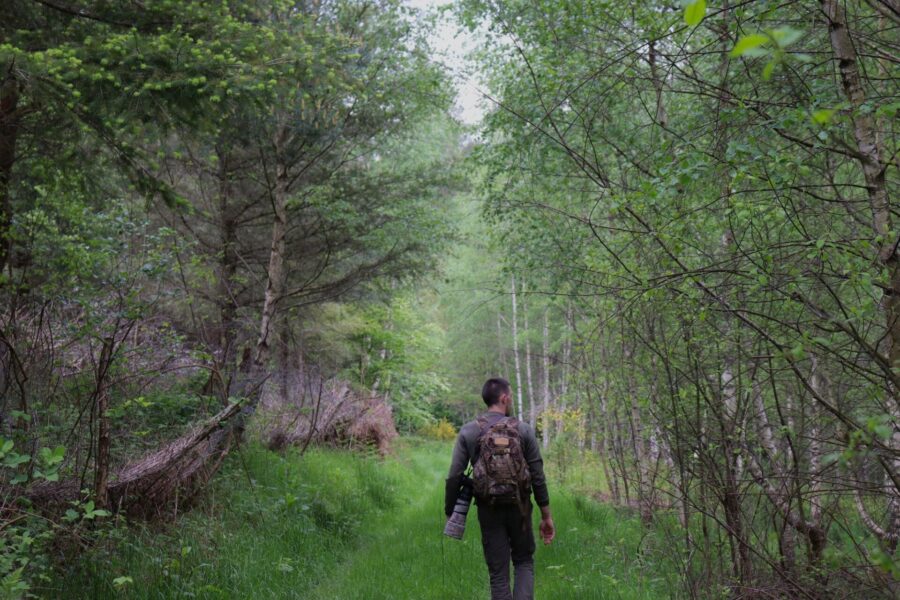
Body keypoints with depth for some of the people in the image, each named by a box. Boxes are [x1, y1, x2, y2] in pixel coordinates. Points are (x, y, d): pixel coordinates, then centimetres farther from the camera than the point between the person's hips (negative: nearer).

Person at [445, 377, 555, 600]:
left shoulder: (468, 432, -2)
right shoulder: (524, 430, -4)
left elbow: (455, 476, -5)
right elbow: (537, 476, -3)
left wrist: (450, 513, 6)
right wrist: (546, 516, 5)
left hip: (488, 510, 1)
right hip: (518, 507, 0)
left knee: (498, 573, 9)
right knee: (524, 562, 19)